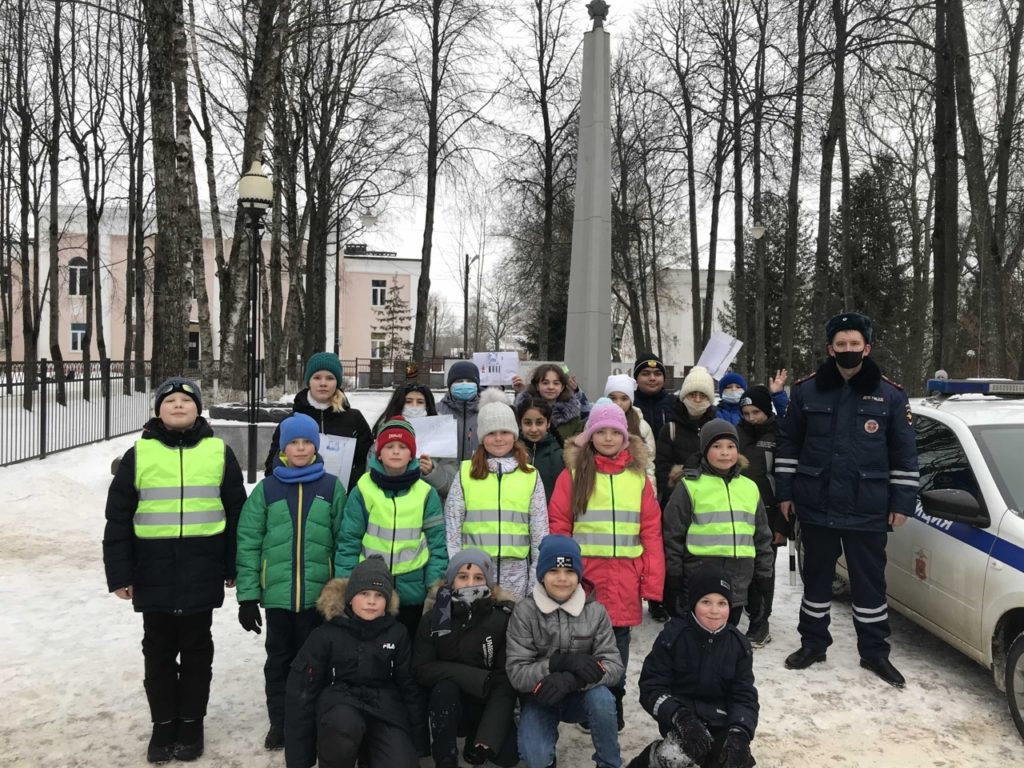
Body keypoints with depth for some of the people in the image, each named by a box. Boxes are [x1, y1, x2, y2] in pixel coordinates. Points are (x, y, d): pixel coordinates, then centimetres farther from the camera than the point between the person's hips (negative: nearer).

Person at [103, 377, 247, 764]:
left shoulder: (219, 452, 2)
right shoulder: (139, 454, 2)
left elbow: (236, 513, 6)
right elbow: (118, 518, 4)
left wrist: (235, 567, 5)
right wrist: (119, 573, 0)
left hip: (202, 572, 0)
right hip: (154, 572, 1)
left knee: (196, 650, 10)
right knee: (159, 651, 11)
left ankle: (191, 724, 24)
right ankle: (164, 724, 25)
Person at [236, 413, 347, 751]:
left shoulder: (332, 487, 2)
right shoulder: (266, 489, 2)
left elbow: (345, 541, 1)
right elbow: (248, 544, 0)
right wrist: (247, 595, -4)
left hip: (319, 594, -1)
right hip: (278, 594, 1)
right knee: (279, 661, 12)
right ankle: (279, 723, 28)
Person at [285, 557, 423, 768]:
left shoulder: (397, 633, 3)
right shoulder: (326, 635, -4)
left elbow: (408, 685, 12)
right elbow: (303, 691, -2)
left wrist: (418, 738, 9)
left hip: (383, 703, 3)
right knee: (344, 728, -38)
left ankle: (368, 750, 10)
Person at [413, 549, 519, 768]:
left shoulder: (503, 618, -14)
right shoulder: (434, 618, -9)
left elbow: (507, 679, -17)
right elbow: (422, 670, -12)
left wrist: (488, 739, -28)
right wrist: (474, 677, -26)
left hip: (488, 704, 0)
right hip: (449, 706, 0)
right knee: (444, 687, -31)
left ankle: (477, 737, 11)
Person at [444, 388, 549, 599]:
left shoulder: (530, 476, 8)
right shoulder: (465, 473, 5)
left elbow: (540, 529, 9)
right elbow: (452, 524, 5)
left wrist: (539, 576, 5)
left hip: (516, 570, 1)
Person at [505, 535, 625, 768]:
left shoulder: (595, 611, -9)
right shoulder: (524, 612, -14)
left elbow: (614, 666, -15)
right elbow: (516, 674, -17)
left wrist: (570, 680, -32)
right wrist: (562, 662, -31)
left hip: (580, 696, 1)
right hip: (539, 698, -1)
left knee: (601, 698, -32)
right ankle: (548, 739, 11)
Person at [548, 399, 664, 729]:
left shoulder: (638, 476, 8)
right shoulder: (573, 475, 3)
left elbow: (652, 532, 5)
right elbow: (558, 528, 1)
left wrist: (653, 581, -1)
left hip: (625, 580, 2)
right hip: (585, 577, -1)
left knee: (619, 640, 9)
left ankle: (614, 705, 26)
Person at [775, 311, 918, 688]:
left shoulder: (890, 395, -2)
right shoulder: (806, 390, 0)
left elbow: (904, 454, 3)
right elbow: (788, 444, 5)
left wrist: (901, 502, 0)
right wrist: (785, 492, 4)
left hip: (867, 510, -1)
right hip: (816, 506, 1)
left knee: (870, 581, 9)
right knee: (816, 577, 13)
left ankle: (875, 652, 24)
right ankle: (813, 643, 28)